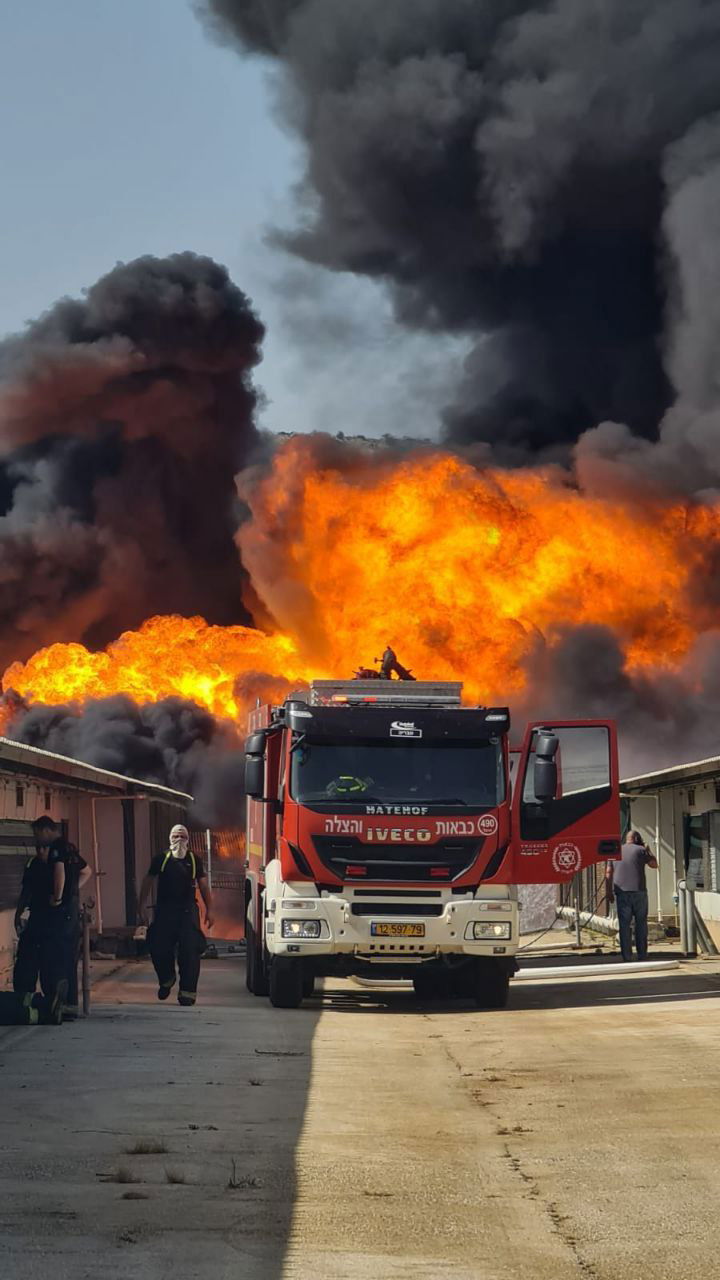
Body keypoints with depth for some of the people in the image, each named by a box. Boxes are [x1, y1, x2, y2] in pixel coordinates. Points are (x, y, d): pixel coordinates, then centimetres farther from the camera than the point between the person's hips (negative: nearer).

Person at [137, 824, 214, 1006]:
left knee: (190, 951, -8)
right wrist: (141, 908, 5)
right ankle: (166, 980, 26)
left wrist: (209, 910, 5)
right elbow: (147, 883, 10)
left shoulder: (195, 861, 8)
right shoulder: (161, 859, 6)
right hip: (164, 911, 0)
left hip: (187, 911, 0)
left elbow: (203, 886, 12)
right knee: (158, 948, -3)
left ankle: (187, 991, -3)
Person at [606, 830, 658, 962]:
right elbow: (654, 864, 10)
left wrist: (609, 892, 12)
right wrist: (647, 850, 19)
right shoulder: (640, 850, 1)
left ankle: (626, 956, -2)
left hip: (621, 892, 3)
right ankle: (642, 954, 2)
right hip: (638, 891, -3)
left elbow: (608, 873, 9)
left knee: (624, 924, 2)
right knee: (641, 923, 5)